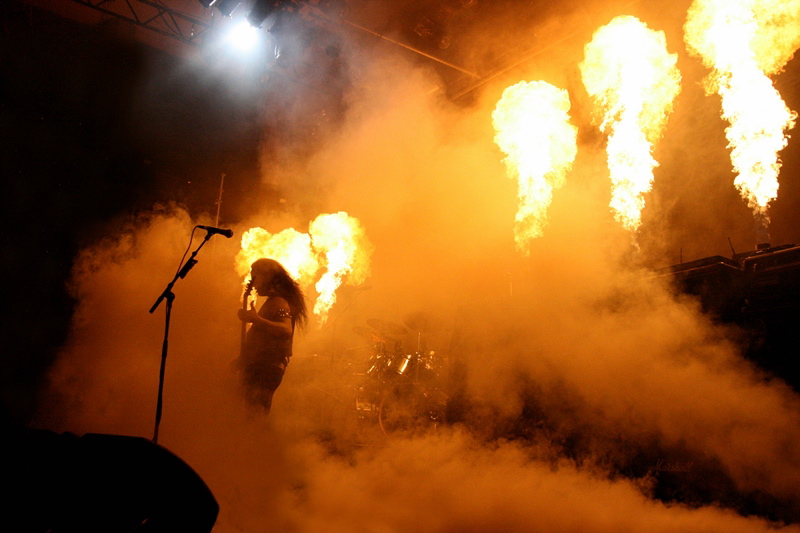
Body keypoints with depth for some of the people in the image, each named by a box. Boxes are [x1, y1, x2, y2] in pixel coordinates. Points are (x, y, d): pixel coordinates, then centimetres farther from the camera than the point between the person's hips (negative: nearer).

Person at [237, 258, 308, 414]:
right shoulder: (273, 301, 22)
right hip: (262, 370, 11)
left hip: (264, 370, -11)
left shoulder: (277, 302, -11)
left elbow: (286, 331, -31)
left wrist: (256, 319, -37)